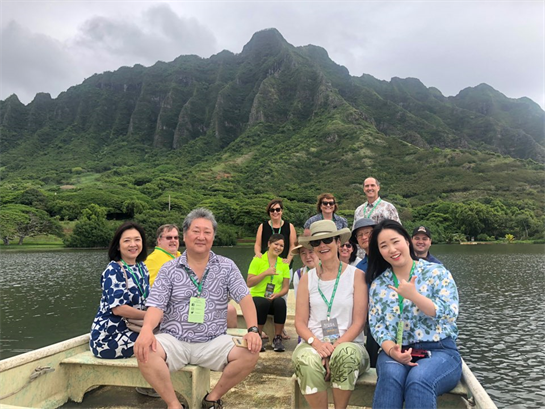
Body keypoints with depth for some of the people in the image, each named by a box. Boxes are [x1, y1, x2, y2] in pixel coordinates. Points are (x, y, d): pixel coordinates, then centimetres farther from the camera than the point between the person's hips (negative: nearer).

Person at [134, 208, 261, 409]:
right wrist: (146, 329, -27)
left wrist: (253, 329, -20)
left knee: (250, 352, -22)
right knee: (144, 350, -29)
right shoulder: (169, 270, 2)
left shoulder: (226, 267, 3)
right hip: (174, 340, 0)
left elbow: (244, 297, -4)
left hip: (214, 341, 1)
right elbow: (156, 305, -6)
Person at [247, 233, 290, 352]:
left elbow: (286, 287, 7)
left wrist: (277, 295, -14)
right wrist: (265, 273, -15)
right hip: (258, 297, -2)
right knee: (261, 303, -36)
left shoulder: (284, 264, 11)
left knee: (281, 302, -32)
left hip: (276, 299, 2)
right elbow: (249, 283, -6)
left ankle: (277, 338, -16)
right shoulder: (258, 260, 1)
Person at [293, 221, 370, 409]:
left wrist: (336, 346, -16)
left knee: (345, 354, -36)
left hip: (349, 345, -1)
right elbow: (300, 322, 4)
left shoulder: (356, 275, 1)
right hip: (314, 345, 1)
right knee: (307, 360, -34)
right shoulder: (307, 278, 8)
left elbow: (358, 322, -3)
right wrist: (316, 343, -15)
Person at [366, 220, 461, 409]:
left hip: (439, 351, -2)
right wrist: (391, 350, -17)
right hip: (396, 352, 2)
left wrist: (413, 296, -21)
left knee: (418, 379, -34)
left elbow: (449, 315, -9)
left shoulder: (437, 273, 1)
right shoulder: (378, 284, 9)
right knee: (390, 375, -32)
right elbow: (376, 325, 3)